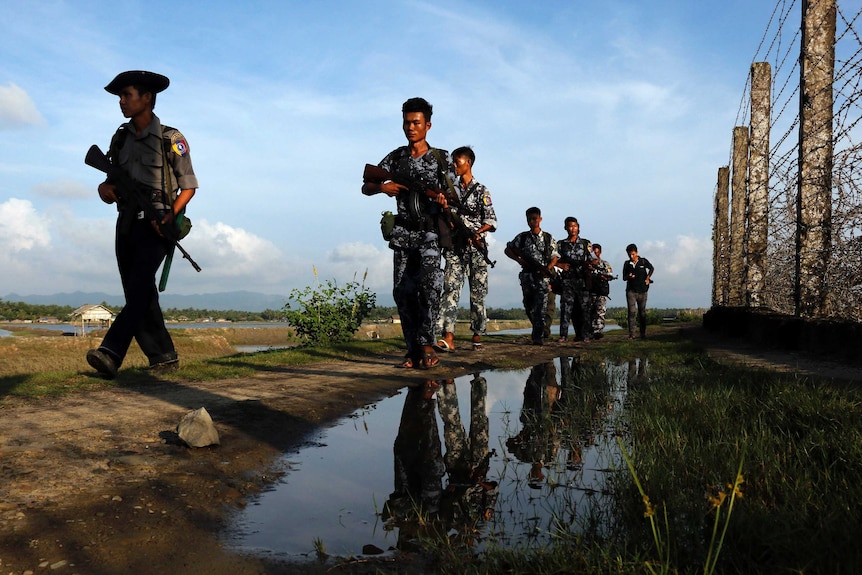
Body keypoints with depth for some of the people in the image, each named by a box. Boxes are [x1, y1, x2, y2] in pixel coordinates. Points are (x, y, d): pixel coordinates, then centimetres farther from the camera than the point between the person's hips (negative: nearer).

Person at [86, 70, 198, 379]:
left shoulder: (170, 139, -1)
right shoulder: (120, 138, 15)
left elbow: (189, 185, -1)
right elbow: (113, 181, 17)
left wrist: (171, 214, -17)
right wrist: (106, 188, -7)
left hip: (155, 225, -6)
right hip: (126, 223, 6)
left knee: (138, 286, -20)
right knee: (140, 294, 4)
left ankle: (111, 353, -31)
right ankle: (164, 357, 11)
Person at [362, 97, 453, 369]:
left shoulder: (441, 158, 5)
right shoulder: (396, 157, 11)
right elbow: (366, 187, 11)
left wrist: (443, 200, -21)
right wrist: (382, 187, -12)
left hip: (430, 233, -3)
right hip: (403, 233, 3)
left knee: (428, 284, -22)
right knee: (403, 291, -1)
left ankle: (426, 344, -12)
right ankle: (413, 349, 8)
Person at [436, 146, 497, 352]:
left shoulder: (481, 191, 4)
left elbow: (491, 221, -1)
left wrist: (476, 232, -17)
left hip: (476, 248, -2)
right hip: (454, 247, 3)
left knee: (478, 293, 1)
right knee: (451, 288, -11)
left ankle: (477, 336, 11)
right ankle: (448, 337, -18)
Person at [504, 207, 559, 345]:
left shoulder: (548, 238, 6)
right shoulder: (522, 237, 8)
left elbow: (554, 257, 8)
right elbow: (508, 250, 14)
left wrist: (548, 268, -10)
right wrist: (518, 259, -2)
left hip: (542, 277, -2)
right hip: (527, 276, 2)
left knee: (541, 307, -11)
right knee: (528, 306, 11)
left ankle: (537, 336, -13)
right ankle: (536, 328, 33)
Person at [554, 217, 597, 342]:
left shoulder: (586, 243, 11)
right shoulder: (561, 244, 11)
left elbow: (594, 260, 11)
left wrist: (590, 265, -10)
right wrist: (561, 265, -5)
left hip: (583, 281, 0)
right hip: (567, 281, 0)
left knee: (584, 307, 1)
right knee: (566, 307, -6)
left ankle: (584, 335, 5)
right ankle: (563, 335, -6)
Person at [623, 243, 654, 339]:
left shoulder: (643, 261, 2)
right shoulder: (627, 264, 6)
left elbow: (651, 268, 20)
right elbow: (624, 277, 11)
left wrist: (648, 278, 8)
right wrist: (628, 277, -10)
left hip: (642, 291, 0)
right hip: (631, 291, 0)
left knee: (642, 312, 5)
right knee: (631, 312, -9)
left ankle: (643, 333, 13)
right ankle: (631, 334, -11)